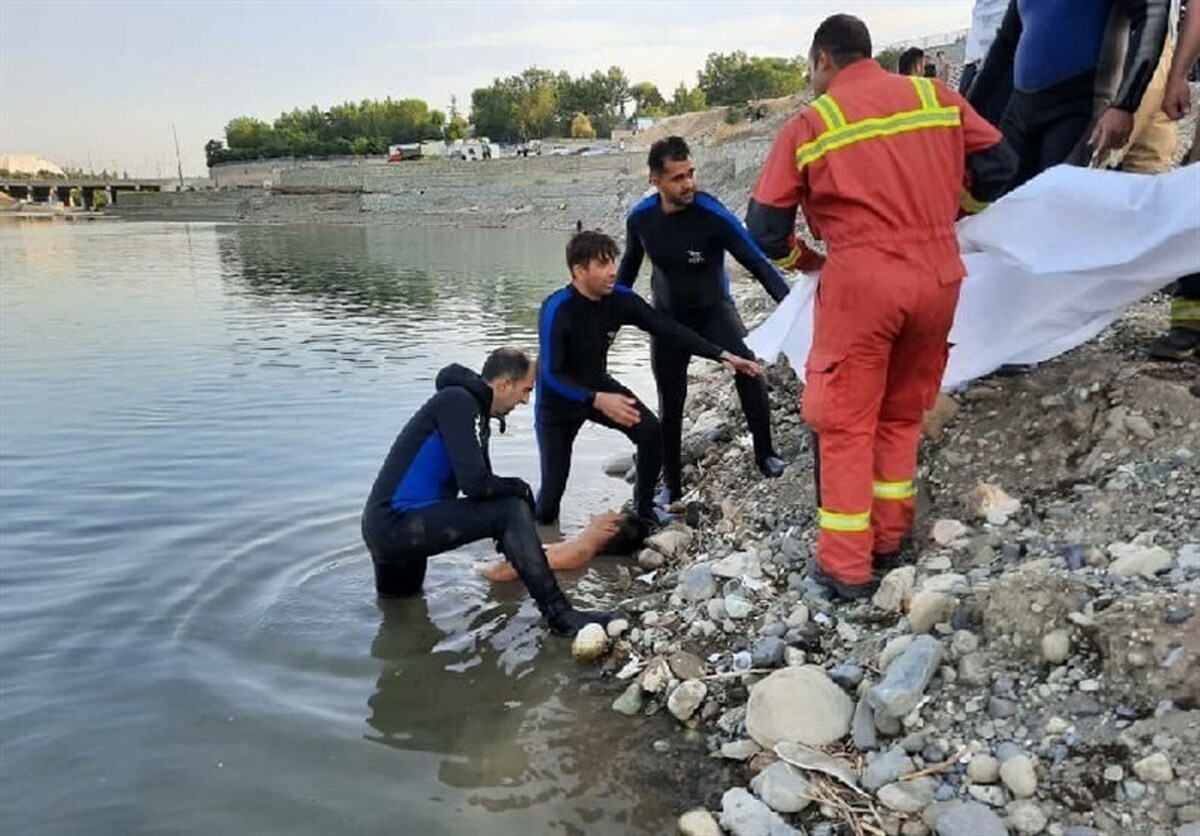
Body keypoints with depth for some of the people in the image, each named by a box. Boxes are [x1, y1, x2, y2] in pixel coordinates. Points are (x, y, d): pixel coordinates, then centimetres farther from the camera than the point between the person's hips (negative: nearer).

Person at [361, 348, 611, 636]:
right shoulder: (457, 402, -16)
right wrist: (520, 489, -6)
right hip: (394, 523, -10)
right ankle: (558, 614, -18)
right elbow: (475, 484, -25)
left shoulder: (471, 407, 13)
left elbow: (481, 480, 20)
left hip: (386, 527, 10)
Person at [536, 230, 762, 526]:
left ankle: (644, 508, 6)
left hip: (599, 385, 4)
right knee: (554, 483, -10)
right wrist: (598, 401, -45)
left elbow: (668, 329, -13)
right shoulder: (557, 309, -30)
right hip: (558, 401, -4)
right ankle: (542, 527, 26)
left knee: (651, 432, -17)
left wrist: (722, 354, -18)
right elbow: (551, 375, -32)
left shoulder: (620, 298, -16)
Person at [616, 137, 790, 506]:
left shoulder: (712, 214, -25)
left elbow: (756, 260, -26)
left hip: (714, 308, -2)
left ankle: (765, 454, -12)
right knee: (670, 405, 7)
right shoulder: (640, 218, -14)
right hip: (667, 316, 3)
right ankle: (672, 486, 24)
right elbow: (629, 266, 5)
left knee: (746, 367, -30)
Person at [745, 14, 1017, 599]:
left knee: (846, 424, 6)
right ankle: (889, 541, 27)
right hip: (938, 276, 4)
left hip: (861, 281, -4)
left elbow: (764, 229, 1)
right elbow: (998, 165, 13)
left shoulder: (808, 125, 0)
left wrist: (802, 255, 20)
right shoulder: (937, 97, 10)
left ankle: (845, 566, 10)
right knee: (901, 414, 18)